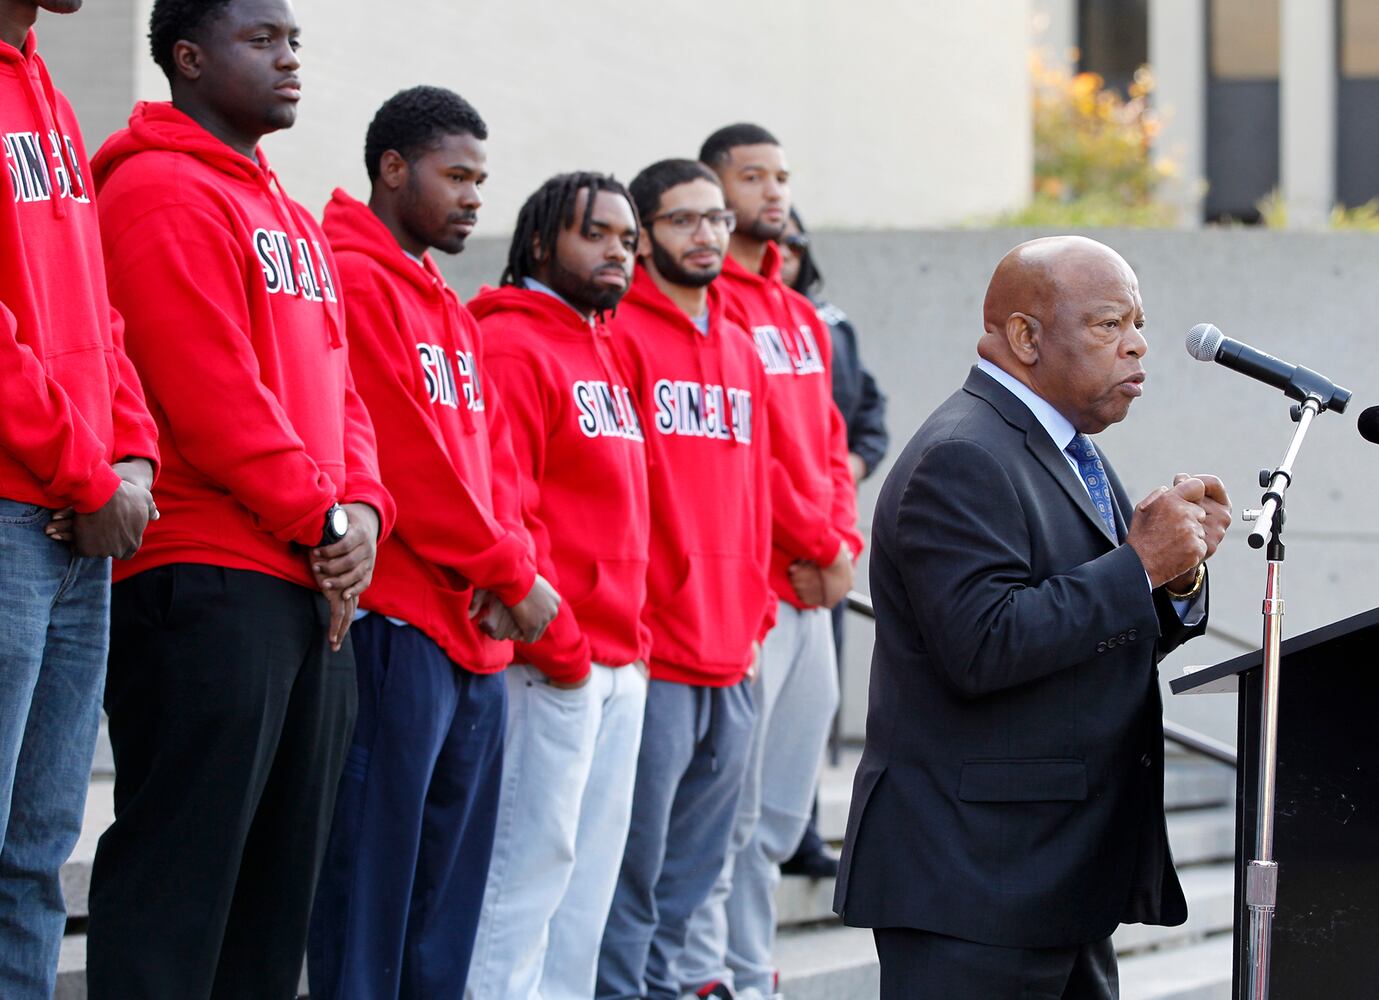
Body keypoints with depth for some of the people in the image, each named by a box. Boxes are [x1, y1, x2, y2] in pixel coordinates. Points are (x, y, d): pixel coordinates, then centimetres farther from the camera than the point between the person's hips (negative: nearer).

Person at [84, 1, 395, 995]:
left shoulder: (291, 218, 23)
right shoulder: (165, 191, -8)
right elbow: (211, 392, -16)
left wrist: (362, 509, 1)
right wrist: (320, 516, -11)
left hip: (316, 589, 10)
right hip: (208, 580, -10)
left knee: (281, 875, 10)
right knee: (181, 859, -12)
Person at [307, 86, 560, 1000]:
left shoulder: (448, 309, 21)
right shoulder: (356, 283, -10)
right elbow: (406, 456, -15)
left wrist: (512, 562, -2)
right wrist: (509, 573, -9)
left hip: (476, 635, 10)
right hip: (398, 623, -10)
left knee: (450, 894, 11)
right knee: (372, 883, -9)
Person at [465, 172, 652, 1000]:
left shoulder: (603, 354, 20)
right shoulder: (511, 346, -10)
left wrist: (633, 633, 14)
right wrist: (554, 640, -17)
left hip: (619, 662, 10)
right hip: (551, 666, -9)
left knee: (595, 854, 11)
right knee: (533, 854, -9)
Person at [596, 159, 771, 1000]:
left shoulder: (741, 351, 17)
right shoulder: (622, 336, -7)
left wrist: (757, 609, 16)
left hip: (732, 661, 8)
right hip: (651, 652, -8)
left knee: (695, 867, 13)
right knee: (634, 861, -4)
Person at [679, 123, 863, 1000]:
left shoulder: (801, 317, 20)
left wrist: (843, 542, 3)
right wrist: (816, 545, -11)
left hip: (812, 590, 9)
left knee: (783, 812, 12)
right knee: (728, 807, -8)